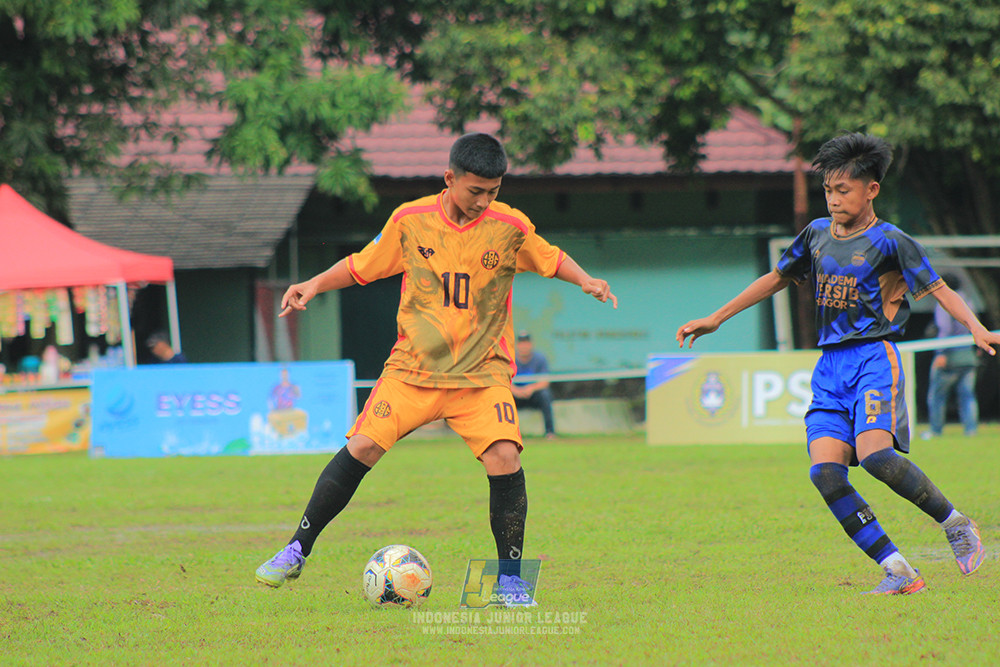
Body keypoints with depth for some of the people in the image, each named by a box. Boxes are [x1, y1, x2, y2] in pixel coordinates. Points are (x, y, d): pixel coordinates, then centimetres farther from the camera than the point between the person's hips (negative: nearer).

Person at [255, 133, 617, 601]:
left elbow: (552, 260, 13)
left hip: (482, 372, 0)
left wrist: (586, 282, -5)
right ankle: (297, 550, 4)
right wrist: (316, 284, -3)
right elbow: (362, 266, 10)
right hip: (413, 366, 1)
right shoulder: (409, 221, -3)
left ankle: (510, 578, -4)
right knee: (362, 447, -12)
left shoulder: (510, 227, -4)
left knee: (504, 458, -20)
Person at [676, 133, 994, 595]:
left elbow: (938, 289, -5)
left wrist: (975, 328, -23)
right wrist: (716, 319, 28)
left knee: (874, 453, -28)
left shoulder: (889, 241, -2)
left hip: (874, 356, -6)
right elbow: (776, 279, 27)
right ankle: (898, 572, -12)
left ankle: (955, 524, -6)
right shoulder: (816, 235, 14)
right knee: (825, 470, -14)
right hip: (831, 366, 6)